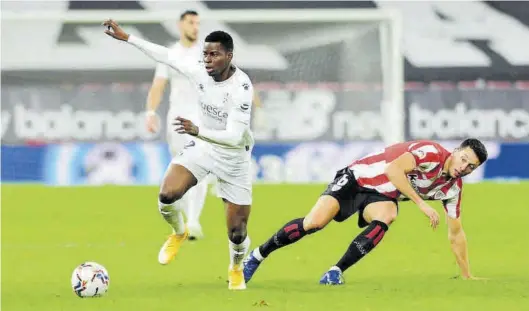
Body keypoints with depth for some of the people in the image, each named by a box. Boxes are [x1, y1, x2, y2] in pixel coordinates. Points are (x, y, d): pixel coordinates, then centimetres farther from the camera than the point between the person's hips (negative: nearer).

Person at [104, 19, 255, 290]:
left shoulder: (241, 87, -30)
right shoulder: (200, 72, -14)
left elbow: (234, 136, -35)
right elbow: (166, 56, 2)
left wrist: (198, 131, -47)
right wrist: (126, 38, 2)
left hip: (233, 158, -4)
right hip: (202, 146, 4)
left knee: (237, 232, -2)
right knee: (167, 196, -21)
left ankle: (236, 270, 34)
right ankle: (179, 234, 13)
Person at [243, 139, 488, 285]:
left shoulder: (452, 188, -4)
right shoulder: (430, 153, -24)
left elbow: (455, 233, 7)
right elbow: (394, 169, -37)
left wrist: (467, 275, 7)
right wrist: (420, 202, -39)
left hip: (381, 196, 5)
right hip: (358, 179, -5)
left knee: (386, 216, -31)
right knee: (314, 222, -22)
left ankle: (336, 272, -25)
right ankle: (258, 255, 1)